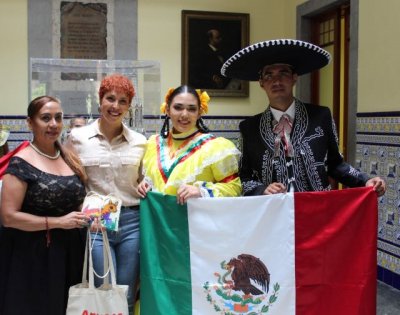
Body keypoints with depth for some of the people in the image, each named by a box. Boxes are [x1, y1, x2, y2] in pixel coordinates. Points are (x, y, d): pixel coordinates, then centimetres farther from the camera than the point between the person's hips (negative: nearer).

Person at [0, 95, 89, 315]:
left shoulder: (69, 157, 7)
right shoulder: (21, 163, -13)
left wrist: (87, 215, 4)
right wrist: (58, 222, -19)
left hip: (68, 252, 6)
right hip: (32, 255, -6)